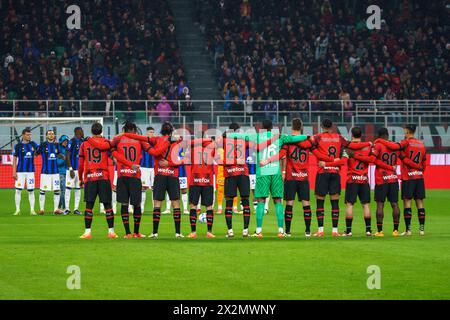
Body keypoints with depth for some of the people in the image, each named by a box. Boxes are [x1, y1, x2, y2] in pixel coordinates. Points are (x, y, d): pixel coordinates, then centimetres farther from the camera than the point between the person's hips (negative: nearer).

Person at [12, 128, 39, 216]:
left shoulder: (33, 144, 8)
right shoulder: (18, 146, -2)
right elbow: (14, 159, -1)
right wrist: (14, 172, -8)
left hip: (30, 171, 3)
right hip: (20, 171, -3)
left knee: (31, 191, 3)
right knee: (18, 190, -2)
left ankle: (32, 210, 6)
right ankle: (17, 209, 3)